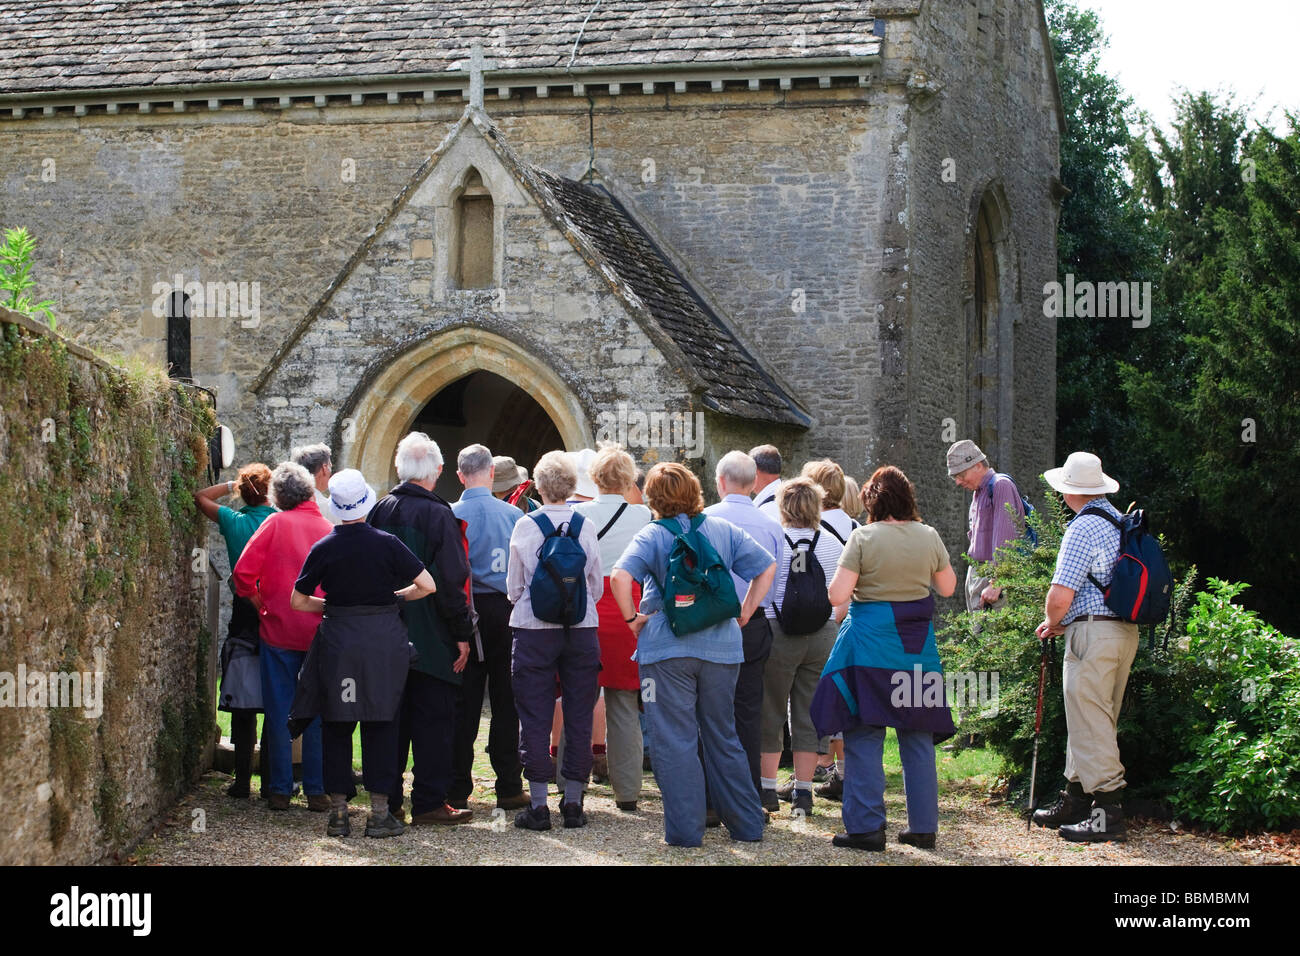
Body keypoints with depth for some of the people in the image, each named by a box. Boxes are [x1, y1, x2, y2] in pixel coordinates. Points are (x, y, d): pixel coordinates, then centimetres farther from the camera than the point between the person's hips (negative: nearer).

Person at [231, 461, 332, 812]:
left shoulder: (276, 523, -5)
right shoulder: (328, 529, 2)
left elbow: (243, 573, -10)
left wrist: (261, 605, 3)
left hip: (279, 630, -2)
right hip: (321, 634, 2)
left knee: (279, 713, 6)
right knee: (317, 714, 8)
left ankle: (280, 790, 8)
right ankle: (316, 791, 8)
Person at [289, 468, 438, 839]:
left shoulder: (323, 549, -3)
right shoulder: (386, 543, -6)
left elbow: (298, 601, 3)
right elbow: (427, 585, -6)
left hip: (337, 639, 1)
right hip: (384, 638, -1)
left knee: (336, 727, 9)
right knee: (381, 725, 6)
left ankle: (338, 811, 9)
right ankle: (379, 813, 4)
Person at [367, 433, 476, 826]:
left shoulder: (379, 511, 4)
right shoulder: (438, 515, -13)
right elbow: (451, 581, -15)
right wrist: (462, 633, -8)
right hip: (430, 637, -5)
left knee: (390, 716, 11)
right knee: (433, 718, 1)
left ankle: (387, 800, 13)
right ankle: (429, 802, 1)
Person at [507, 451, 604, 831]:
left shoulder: (525, 527, -5)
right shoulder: (586, 527, 0)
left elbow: (514, 586, 2)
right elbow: (597, 586, 8)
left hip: (535, 629, -2)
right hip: (582, 629, 2)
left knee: (535, 718, 2)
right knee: (579, 718, 7)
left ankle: (538, 804, 1)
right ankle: (574, 802, 8)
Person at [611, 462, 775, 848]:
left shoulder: (652, 536, -6)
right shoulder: (723, 530, 6)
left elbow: (619, 576, -21)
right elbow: (767, 566, 10)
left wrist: (632, 618, -8)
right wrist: (745, 613, 13)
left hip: (668, 648, -4)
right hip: (721, 647, 4)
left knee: (675, 741, 2)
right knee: (724, 737, 16)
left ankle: (685, 830, 2)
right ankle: (747, 825, 20)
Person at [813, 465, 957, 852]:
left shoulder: (863, 538, -9)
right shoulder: (929, 537, 2)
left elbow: (837, 595, -13)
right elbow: (948, 587, 14)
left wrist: (846, 574, 7)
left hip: (871, 642, -4)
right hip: (918, 646, 4)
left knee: (864, 739, 2)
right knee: (918, 739, 11)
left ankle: (866, 827, -1)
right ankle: (923, 826, 14)